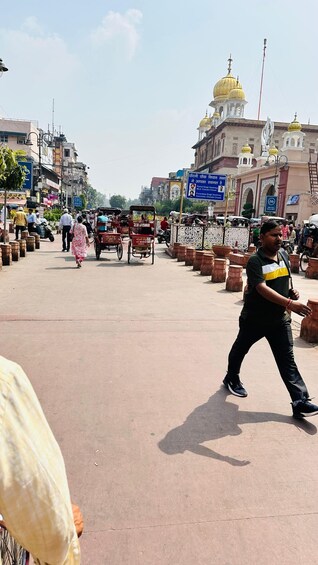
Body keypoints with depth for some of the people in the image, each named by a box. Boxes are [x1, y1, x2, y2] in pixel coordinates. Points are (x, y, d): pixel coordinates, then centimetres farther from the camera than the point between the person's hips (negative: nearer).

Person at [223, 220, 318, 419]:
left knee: (287, 360, 1)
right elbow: (262, 289, -32)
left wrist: (292, 292, -1)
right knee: (240, 349, 18)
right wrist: (290, 303, -41)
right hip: (254, 319, -4)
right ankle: (232, 378, 42)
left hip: (280, 319, 5)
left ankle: (300, 401, 2)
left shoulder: (284, 255, 2)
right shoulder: (255, 261, -19)